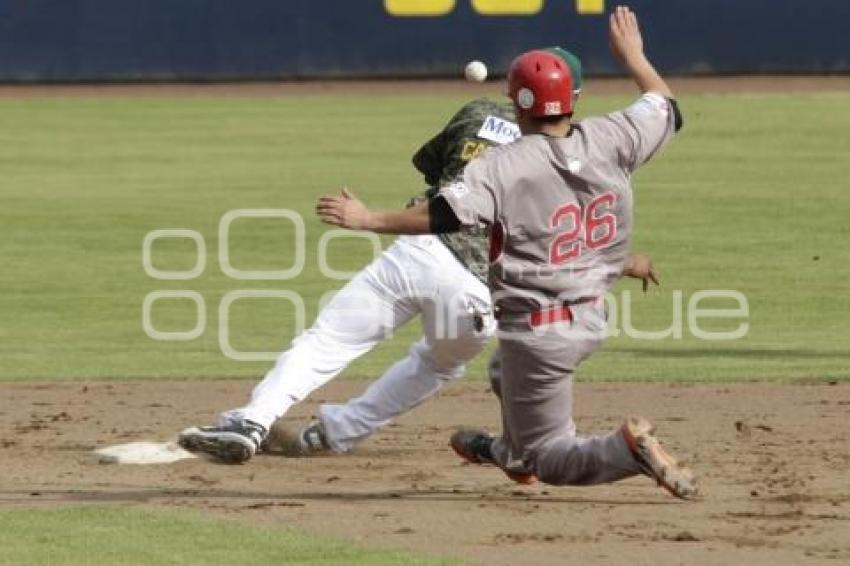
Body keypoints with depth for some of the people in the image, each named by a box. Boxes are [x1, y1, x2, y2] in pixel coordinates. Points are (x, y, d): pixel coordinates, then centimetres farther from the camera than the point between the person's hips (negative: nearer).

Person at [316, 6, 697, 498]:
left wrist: (367, 219, -19)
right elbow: (668, 110, 13)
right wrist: (634, 56, 27)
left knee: (547, 456, 4)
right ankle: (512, 451, 52)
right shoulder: (609, 141, -4)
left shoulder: (505, 166, -19)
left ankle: (627, 450, -23)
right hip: (592, 321, 7)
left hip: (540, 333, -7)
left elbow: (444, 215, -27)